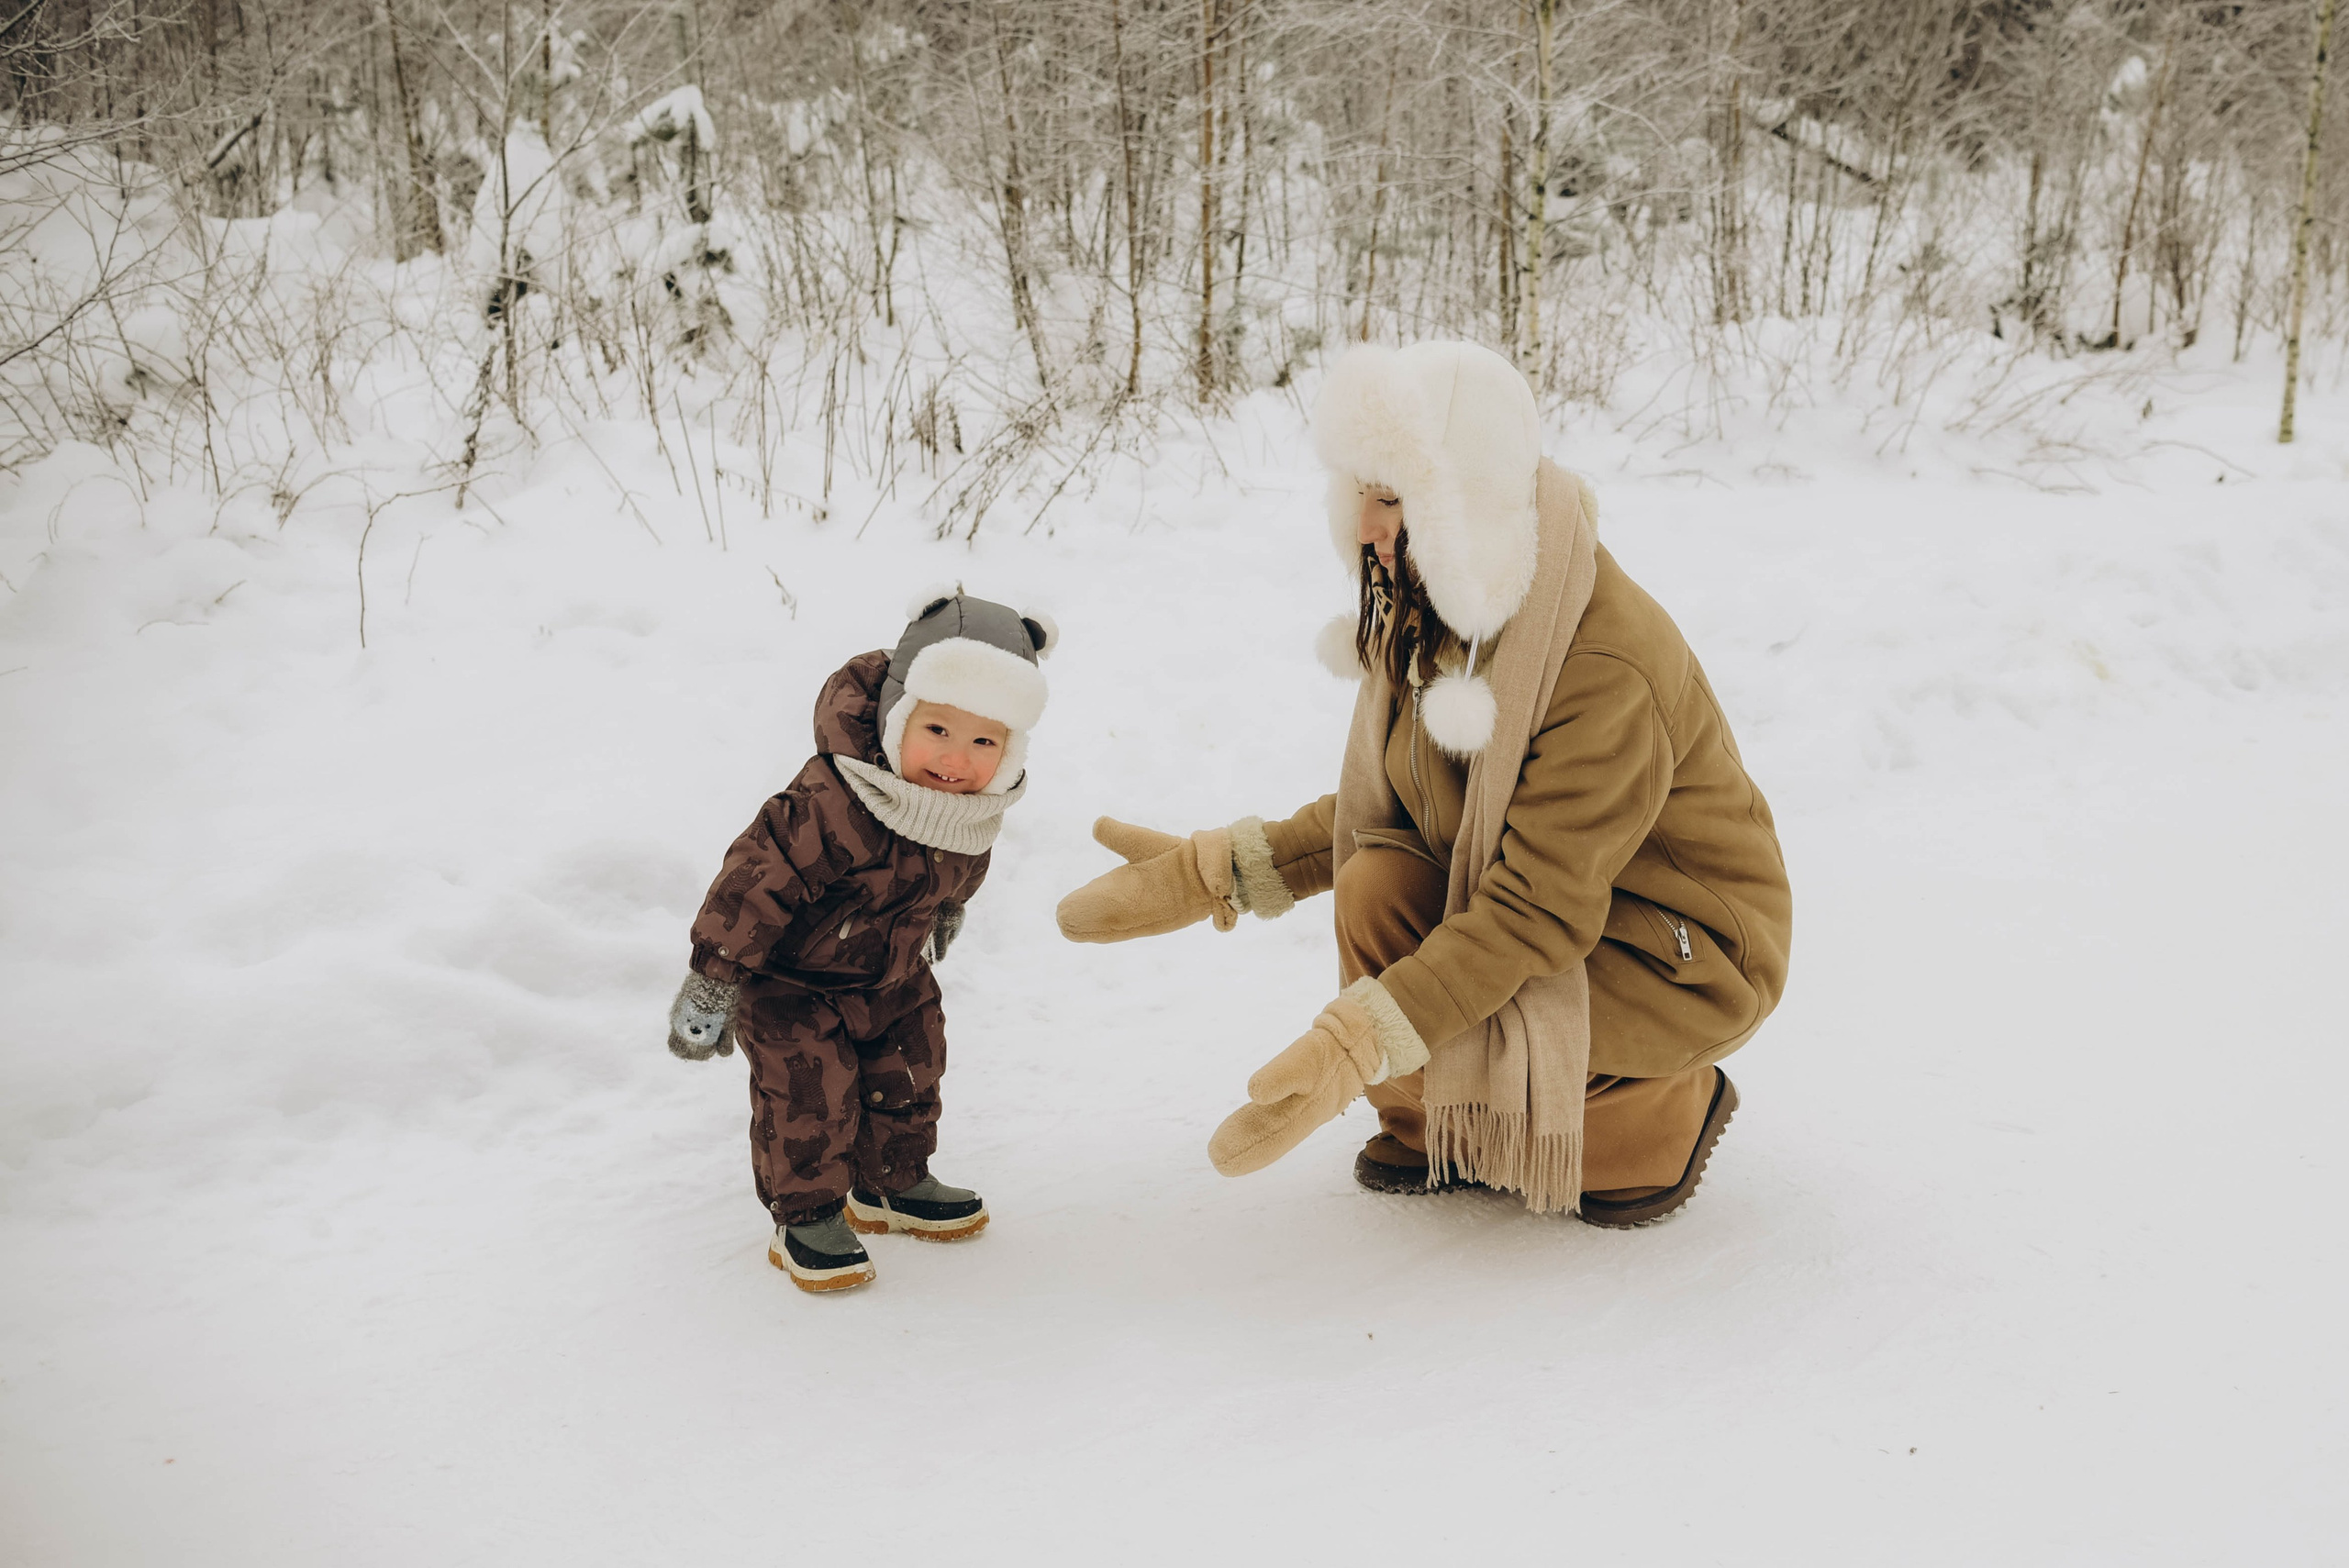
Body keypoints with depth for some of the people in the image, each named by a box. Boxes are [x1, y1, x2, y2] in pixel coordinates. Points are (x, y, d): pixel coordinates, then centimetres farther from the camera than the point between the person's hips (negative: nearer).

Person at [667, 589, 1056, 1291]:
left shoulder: (975, 808, -15)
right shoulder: (832, 803, -39)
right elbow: (759, 876, -32)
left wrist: (945, 915, 28)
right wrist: (711, 980, -26)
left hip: (889, 977, 7)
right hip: (787, 979, -7)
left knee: (909, 1072, 15)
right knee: (808, 1090, -10)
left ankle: (893, 1185, 37)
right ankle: (806, 1218, 10)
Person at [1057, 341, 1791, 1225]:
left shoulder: (1609, 670, -32)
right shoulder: (1430, 611, -6)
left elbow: (1539, 911, -33)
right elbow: (1388, 808, 5)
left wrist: (1356, 1046, -40)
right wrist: (1218, 872, -4)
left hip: (1690, 953, -7)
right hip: (1552, 900, 7)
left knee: (1427, 1043, -26)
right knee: (1378, 886, -20)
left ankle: (1665, 1112, 2)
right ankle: (1434, 1128, 6)